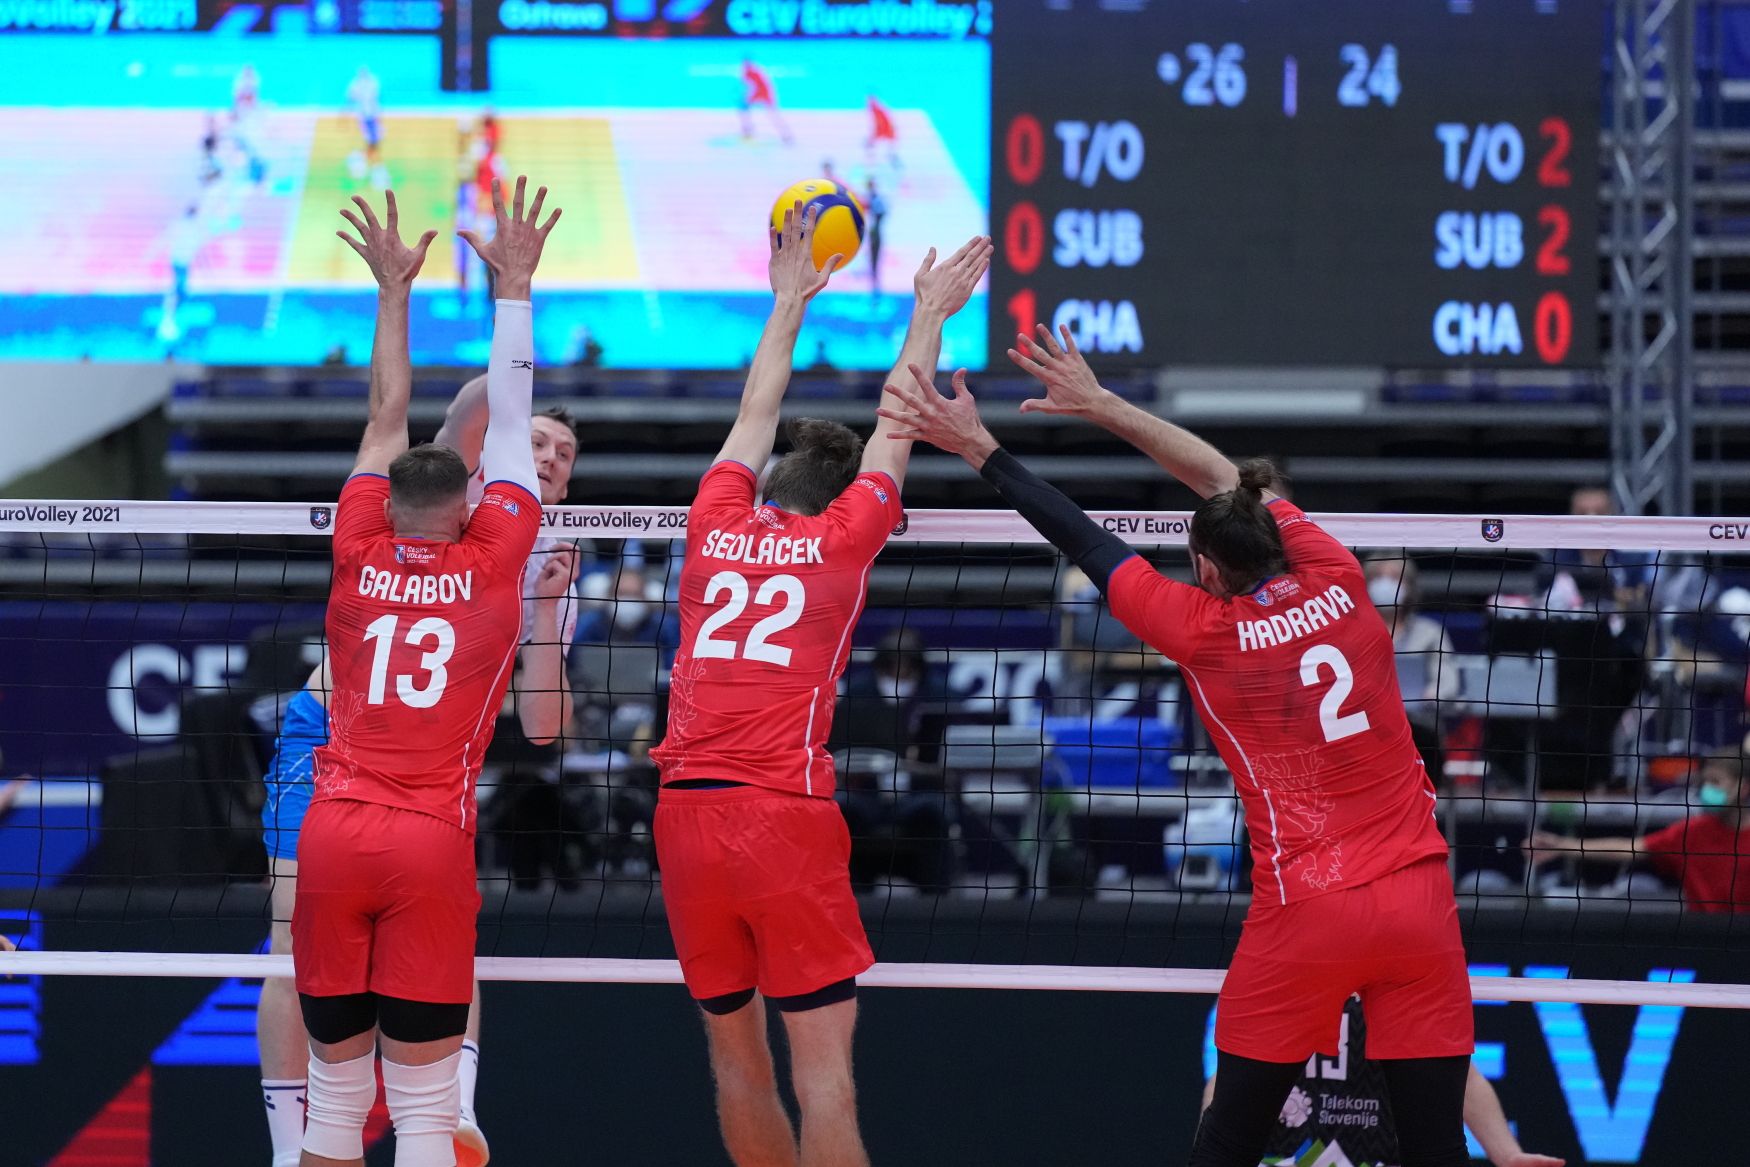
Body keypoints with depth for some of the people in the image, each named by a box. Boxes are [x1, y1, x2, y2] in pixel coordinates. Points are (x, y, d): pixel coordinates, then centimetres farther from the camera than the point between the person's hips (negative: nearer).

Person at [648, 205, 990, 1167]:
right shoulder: (841, 539, 5)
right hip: (785, 816, -4)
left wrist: (790, 301, 41)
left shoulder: (716, 527, 12)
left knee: (736, 1063, 11)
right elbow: (896, 433, 19)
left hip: (686, 813, 4)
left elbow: (756, 414, 29)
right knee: (823, 1075, -6)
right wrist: (928, 314, 32)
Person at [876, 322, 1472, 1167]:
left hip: (1304, 914, -3)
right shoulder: (1337, 582, 5)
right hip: (1418, 900, 3)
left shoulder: (1203, 631, -3)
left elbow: (1087, 545, 7)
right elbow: (1223, 477, 18)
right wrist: (1102, 405, 25)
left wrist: (980, 451, 18)